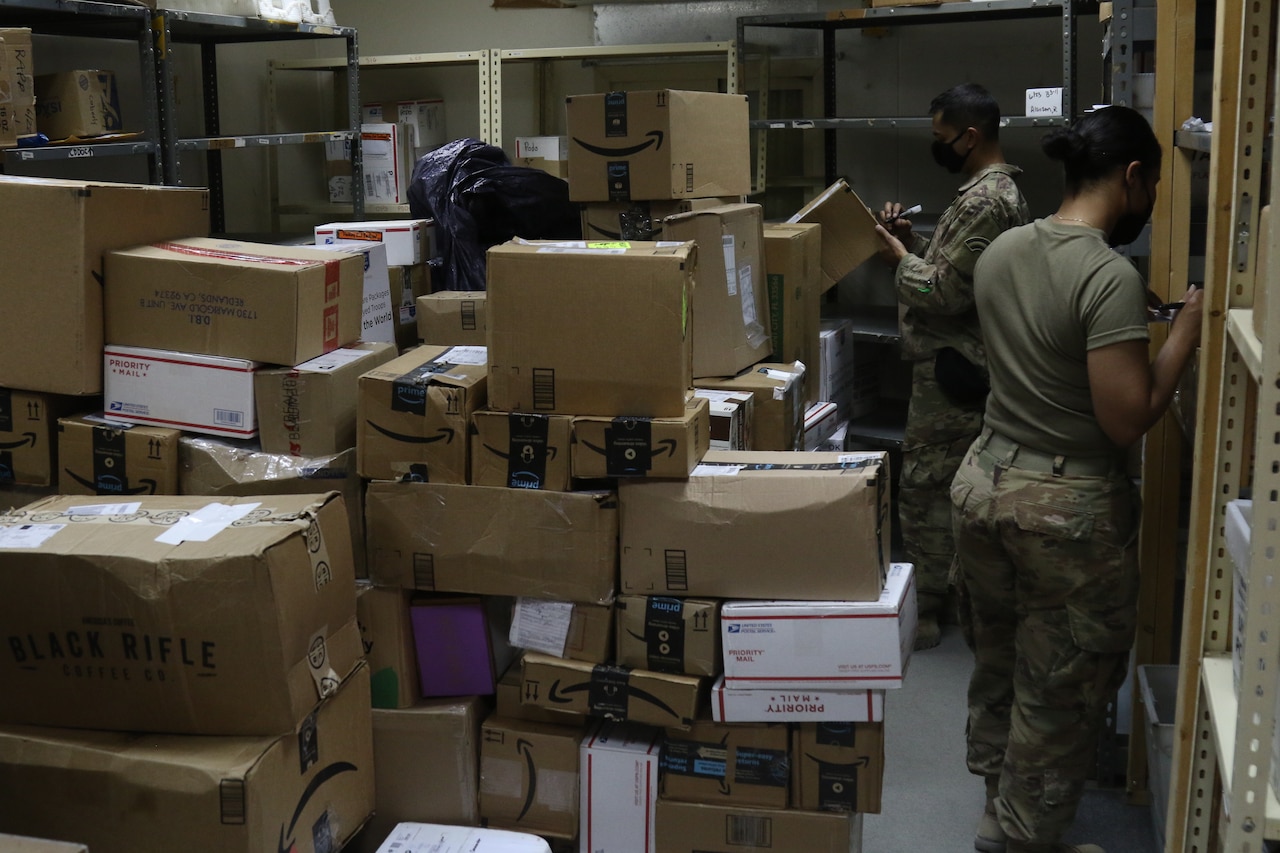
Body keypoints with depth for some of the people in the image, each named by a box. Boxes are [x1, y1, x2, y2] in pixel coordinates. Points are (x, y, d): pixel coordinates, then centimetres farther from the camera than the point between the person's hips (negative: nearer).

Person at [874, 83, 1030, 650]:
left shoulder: (983, 201, -20)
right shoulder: (997, 189, 15)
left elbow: (946, 292, -23)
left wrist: (900, 259, -8)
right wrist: (914, 243, 7)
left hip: (951, 370, -11)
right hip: (964, 363, 11)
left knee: (924, 490, -4)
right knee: (955, 487, 17)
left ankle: (923, 614, 3)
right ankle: (946, 594, 27)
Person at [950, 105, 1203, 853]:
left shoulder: (1001, 251, 1)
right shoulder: (1111, 277, -22)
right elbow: (1127, 422, -23)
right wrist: (1185, 333, -13)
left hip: (986, 480, 8)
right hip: (1070, 506, -8)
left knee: (997, 662, 25)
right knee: (1060, 691, 11)